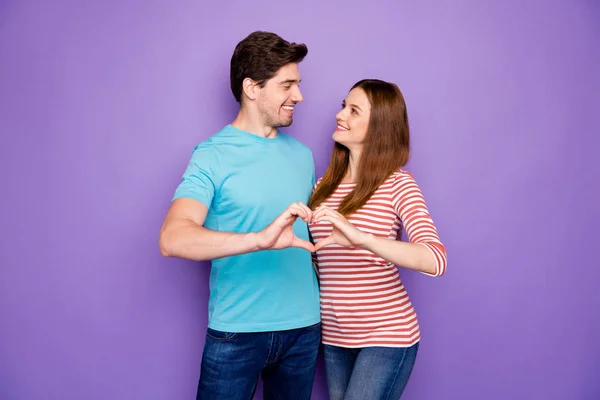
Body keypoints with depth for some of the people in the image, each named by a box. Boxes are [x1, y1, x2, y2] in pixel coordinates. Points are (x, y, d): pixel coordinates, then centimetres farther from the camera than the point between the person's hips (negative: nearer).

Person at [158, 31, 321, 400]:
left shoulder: (302, 154, 8)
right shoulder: (212, 156, -10)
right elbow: (172, 239, -23)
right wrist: (259, 239, -35)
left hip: (303, 327, 5)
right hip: (237, 331, -5)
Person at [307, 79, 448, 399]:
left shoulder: (397, 185, -11)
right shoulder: (325, 185, 6)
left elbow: (435, 260, -25)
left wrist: (361, 238, -37)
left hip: (387, 336, -5)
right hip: (333, 336, 5)